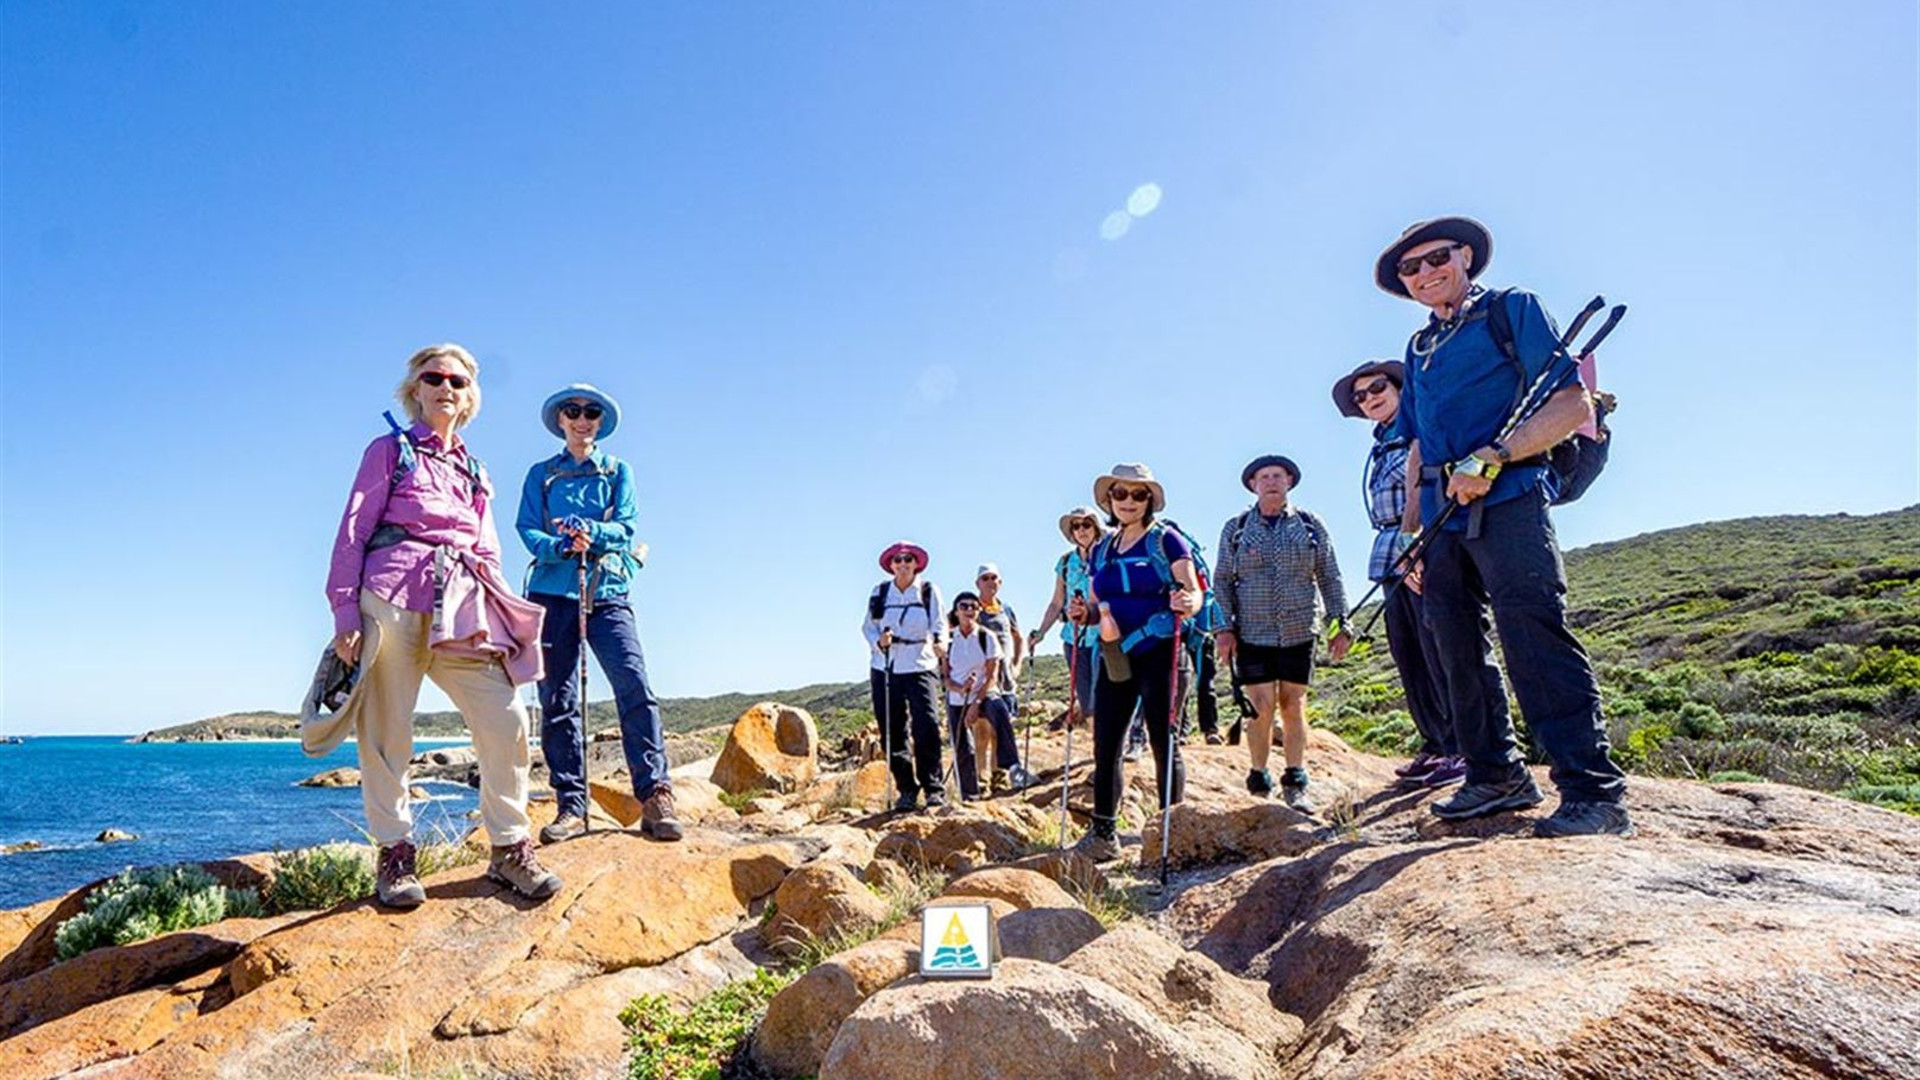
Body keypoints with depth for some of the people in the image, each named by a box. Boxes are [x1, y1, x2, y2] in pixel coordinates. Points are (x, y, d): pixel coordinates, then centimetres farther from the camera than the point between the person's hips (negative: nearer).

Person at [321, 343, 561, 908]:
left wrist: (504, 619, 10)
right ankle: (395, 857, 12)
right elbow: (353, 533, 4)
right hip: (392, 600, -3)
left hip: (460, 606, 4)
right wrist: (345, 611, -6)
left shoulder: (474, 471, 23)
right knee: (386, 732, -2)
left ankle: (509, 849, 5)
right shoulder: (389, 450, 11)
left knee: (506, 721, -6)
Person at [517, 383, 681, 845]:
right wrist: (559, 546, -17)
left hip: (608, 590, -1)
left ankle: (655, 797, -17)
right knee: (557, 700, -1)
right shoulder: (542, 474, 17)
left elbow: (627, 526, 2)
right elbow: (527, 530, 5)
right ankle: (571, 806, 6)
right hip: (553, 593, 2)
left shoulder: (618, 471, 16)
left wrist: (590, 530, -20)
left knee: (635, 685, -17)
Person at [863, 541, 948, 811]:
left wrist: (940, 642, -24)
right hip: (885, 669, 3)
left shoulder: (929, 591, 4)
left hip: (920, 668, -3)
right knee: (892, 733, 4)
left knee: (926, 728, -15)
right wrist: (878, 641, -13)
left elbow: (939, 624, -2)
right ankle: (907, 790, 15)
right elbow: (868, 625, 9)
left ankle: (934, 788, -7)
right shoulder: (880, 591, 9)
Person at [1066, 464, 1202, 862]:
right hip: (1115, 657, 5)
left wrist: (1187, 603, -29)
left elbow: (1194, 593, -6)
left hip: (1159, 653, -5)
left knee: (1164, 744, -1)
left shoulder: (1166, 541, -1)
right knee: (1105, 747, 4)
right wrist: (1083, 613, -3)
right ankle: (1103, 833, 13)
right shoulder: (1101, 551, 15)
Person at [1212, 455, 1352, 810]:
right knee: (1262, 707, -4)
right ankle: (1259, 781, 10)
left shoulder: (1310, 525, 7)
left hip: (1299, 631, 1)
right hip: (1253, 632, -1)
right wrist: (1224, 628, -4)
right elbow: (1222, 581, 5)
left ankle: (1295, 785, 14)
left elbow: (1330, 578, 10)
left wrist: (1340, 625, 4)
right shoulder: (1236, 528, 5)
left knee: (1293, 705, 4)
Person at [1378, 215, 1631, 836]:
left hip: (1506, 503, -7)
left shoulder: (1514, 309, 6)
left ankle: (1593, 791, -10)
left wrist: (1491, 458, -16)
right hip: (1443, 519, 7)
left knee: (1537, 641, -15)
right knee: (1459, 652, 7)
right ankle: (1496, 776, 18)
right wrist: (1411, 534, 15)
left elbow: (1574, 405, -4)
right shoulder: (1420, 348, 24)